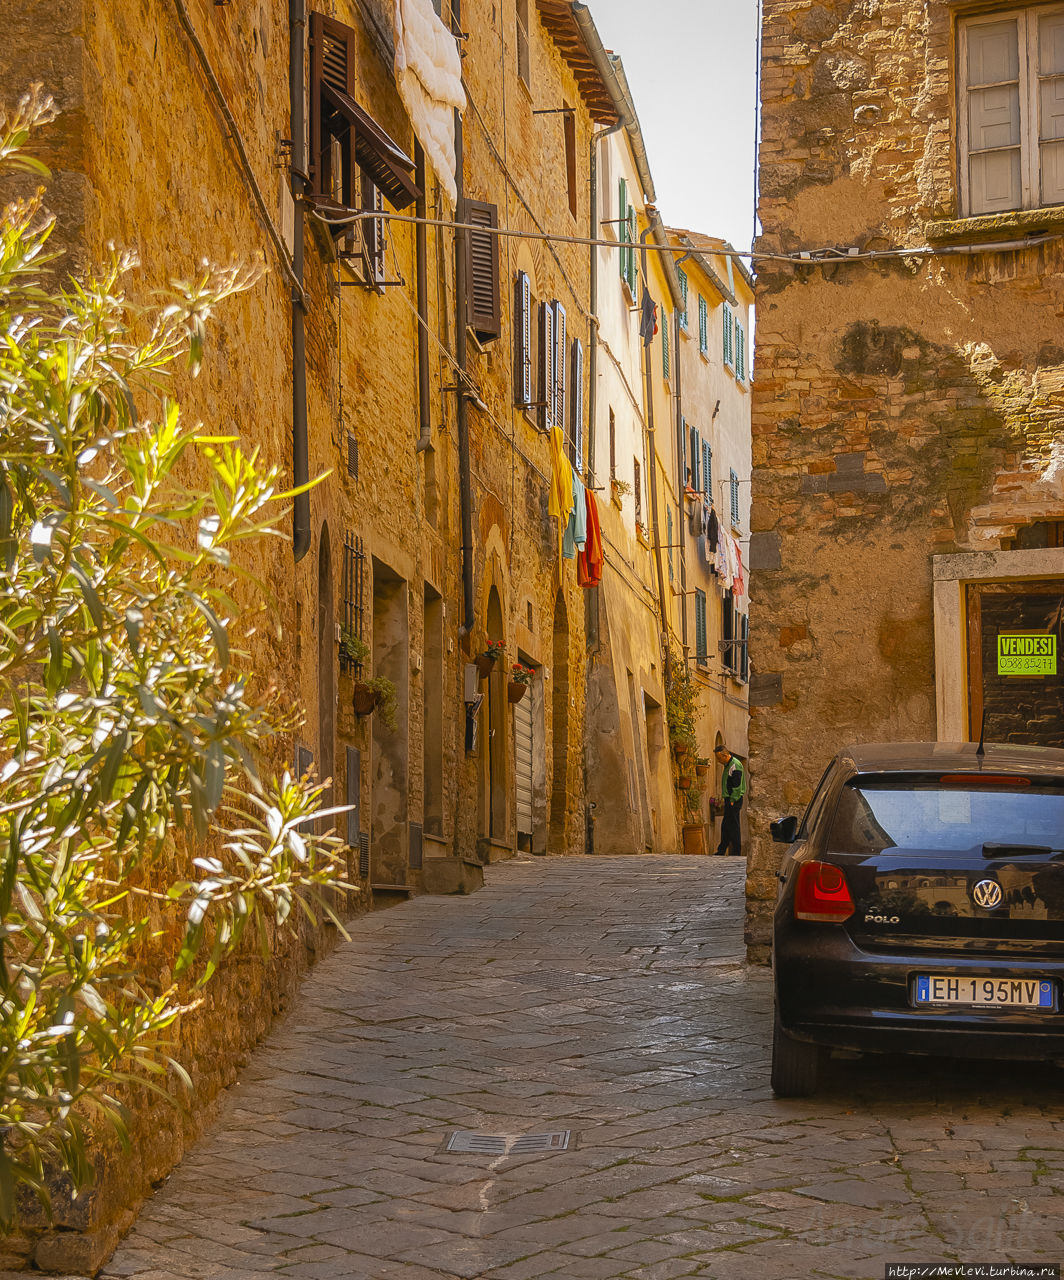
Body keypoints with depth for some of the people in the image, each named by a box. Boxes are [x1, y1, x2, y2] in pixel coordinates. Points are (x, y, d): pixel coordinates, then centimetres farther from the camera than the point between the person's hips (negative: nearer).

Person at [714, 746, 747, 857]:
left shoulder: (735, 765, -16)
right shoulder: (727, 765, 15)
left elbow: (737, 785, -21)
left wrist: (732, 801, -21)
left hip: (734, 801, -10)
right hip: (729, 800, 10)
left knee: (733, 827, -6)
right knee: (725, 826, 14)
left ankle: (737, 852, -2)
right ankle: (721, 851, 20)